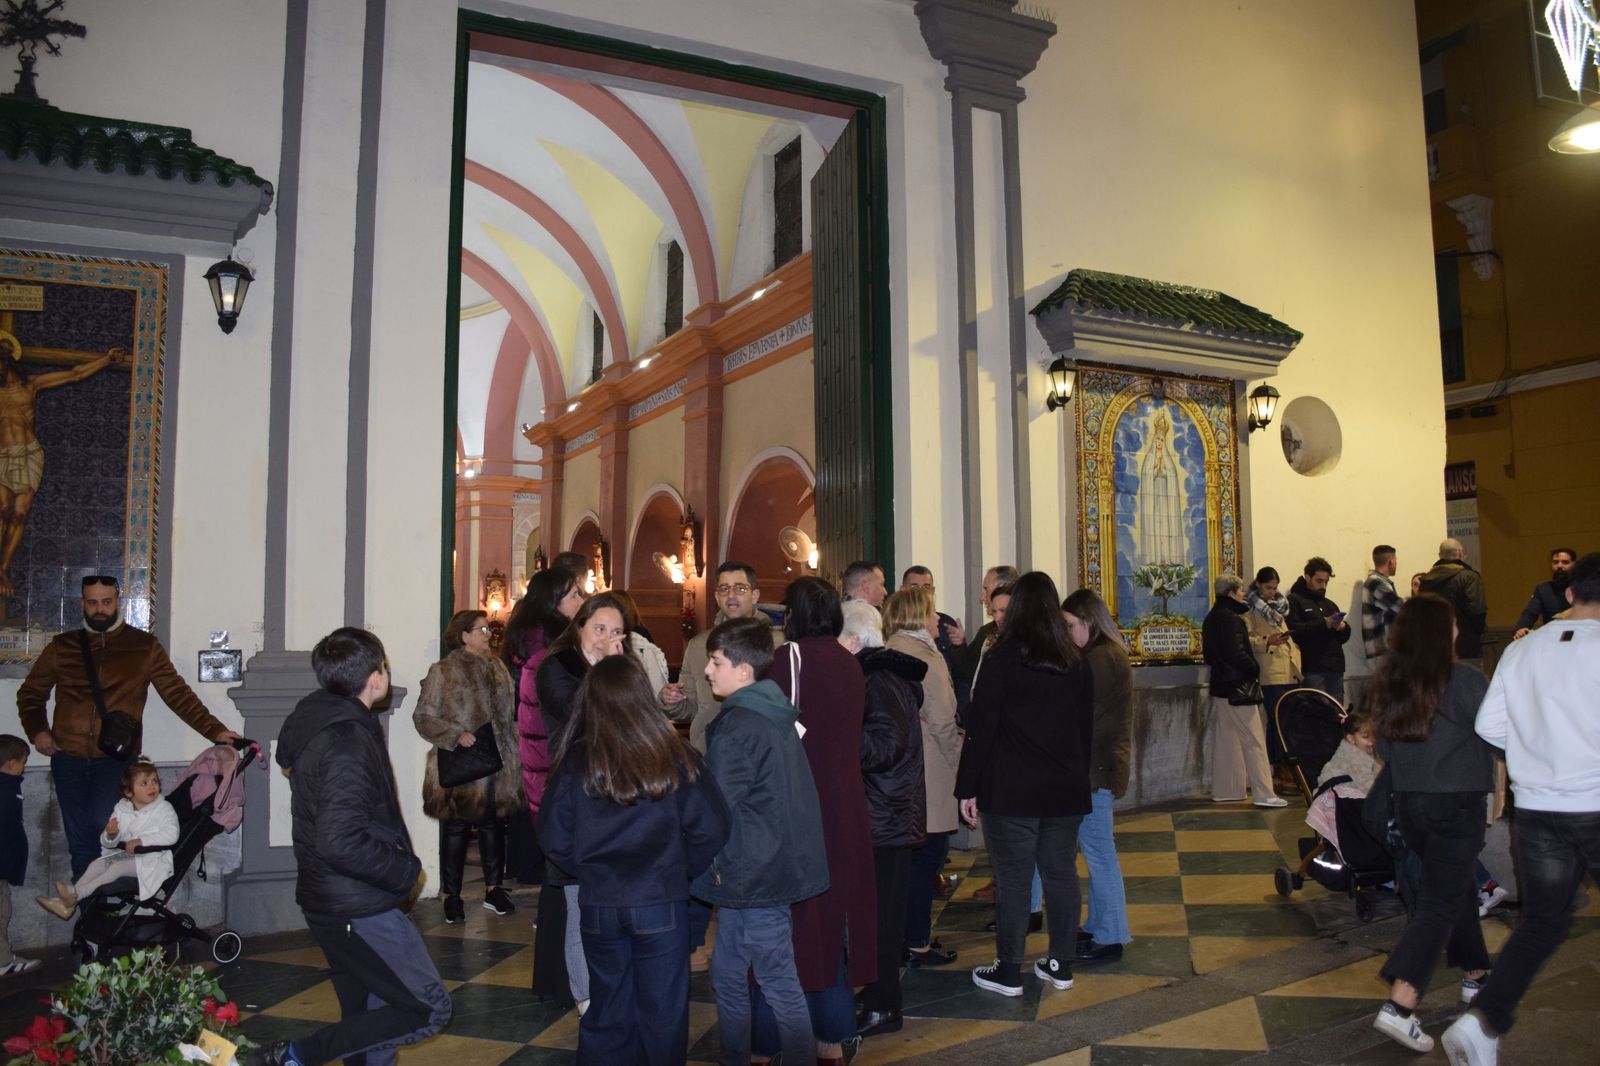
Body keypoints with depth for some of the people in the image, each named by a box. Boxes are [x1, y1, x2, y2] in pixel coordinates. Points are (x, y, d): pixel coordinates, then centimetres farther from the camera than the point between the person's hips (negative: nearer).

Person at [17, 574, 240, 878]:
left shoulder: (145, 647, 4)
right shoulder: (62, 646, 10)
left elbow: (178, 694, 2)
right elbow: (30, 694, 21)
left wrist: (214, 730, -6)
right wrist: (37, 730, 3)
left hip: (116, 757, -2)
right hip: (68, 757, 3)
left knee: (104, 826, -17)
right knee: (79, 840, 6)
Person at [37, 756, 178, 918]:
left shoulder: (163, 808, -7)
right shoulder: (121, 809, 8)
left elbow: (171, 834, -23)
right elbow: (107, 843, 10)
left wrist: (141, 841, -27)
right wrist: (111, 835, -16)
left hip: (150, 858, -6)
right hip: (124, 854, 6)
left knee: (119, 866, -25)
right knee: (97, 864, -9)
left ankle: (76, 893, -25)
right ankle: (67, 903, -12)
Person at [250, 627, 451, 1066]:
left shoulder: (316, 721, 7)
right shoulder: (348, 741, -23)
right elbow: (340, 842, -32)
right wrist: (405, 870, -17)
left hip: (327, 901, 10)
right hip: (360, 909, -10)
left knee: (367, 1017, 19)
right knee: (429, 1009, -1)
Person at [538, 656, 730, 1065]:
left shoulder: (576, 763, -7)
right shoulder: (674, 757, -11)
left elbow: (554, 838, -4)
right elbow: (711, 829, -10)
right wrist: (680, 870, 7)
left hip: (597, 905, 2)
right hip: (661, 904, -2)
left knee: (608, 1010, 18)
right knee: (662, 1015, 12)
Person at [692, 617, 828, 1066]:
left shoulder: (737, 726, -19)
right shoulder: (774, 714, 9)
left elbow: (719, 807, -17)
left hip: (755, 872, -9)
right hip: (771, 863, 9)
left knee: (779, 983, 2)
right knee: (727, 972, 19)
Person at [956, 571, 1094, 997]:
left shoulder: (1002, 658, -11)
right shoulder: (1075, 661, 6)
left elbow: (980, 727, -11)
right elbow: (1087, 727, 12)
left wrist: (967, 787, -6)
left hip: (1011, 790, -5)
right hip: (1066, 788, 5)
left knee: (1012, 878, 2)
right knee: (1061, 873, 13)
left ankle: (1008, 971, 11)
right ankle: (1061, 965, 22)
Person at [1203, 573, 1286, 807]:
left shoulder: (1211, 618, 12)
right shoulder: (1232, 619, -16)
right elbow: (1238, 654, -21)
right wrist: (1255, 669, -7)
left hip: (1220, 685, 9)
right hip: (1237, 687, -9)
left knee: (1225, 740, 13)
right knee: (1254, 741, -6)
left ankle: (1224, 790, 17)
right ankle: (1263, 794, -5)